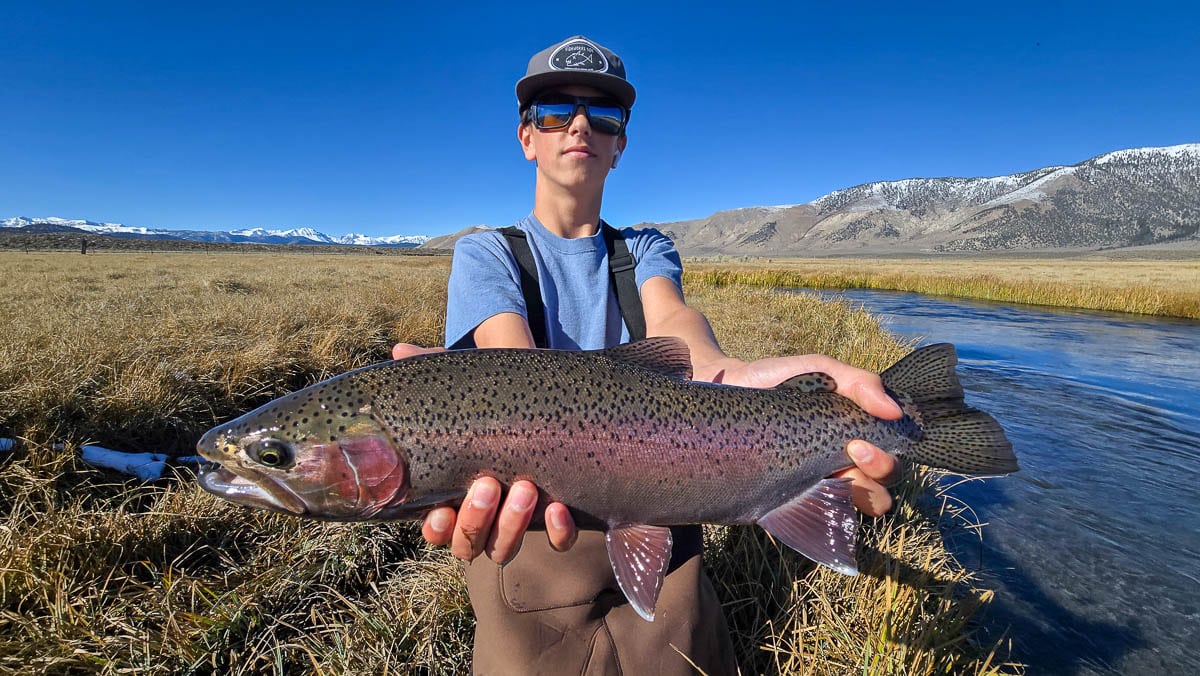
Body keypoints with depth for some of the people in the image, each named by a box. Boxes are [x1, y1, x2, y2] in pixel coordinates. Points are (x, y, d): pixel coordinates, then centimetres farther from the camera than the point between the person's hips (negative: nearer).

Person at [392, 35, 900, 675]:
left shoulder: (646, 249, 5)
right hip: (531, 545, -2)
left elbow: (669, 317, -19)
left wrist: (723, 374, -43)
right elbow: (511, 356, -24)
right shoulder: (484, 254, -3)